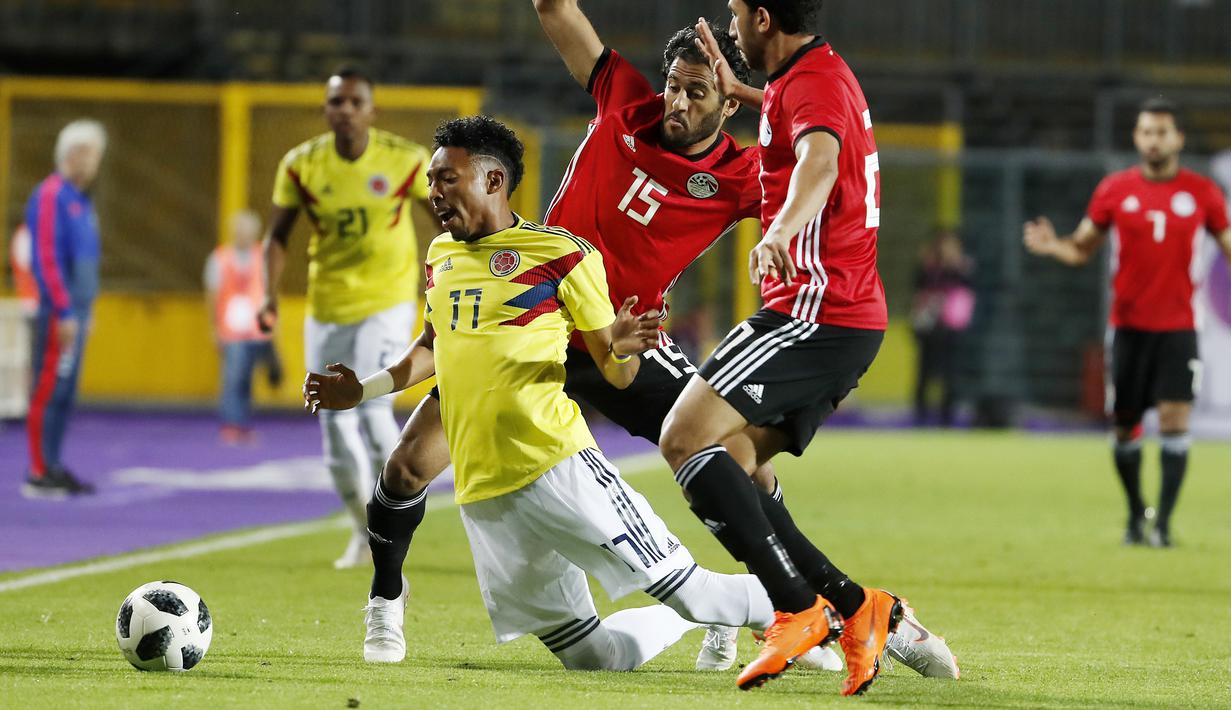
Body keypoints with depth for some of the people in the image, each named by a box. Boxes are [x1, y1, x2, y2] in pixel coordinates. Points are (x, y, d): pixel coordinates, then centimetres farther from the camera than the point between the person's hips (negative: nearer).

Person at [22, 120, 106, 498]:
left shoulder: (80, 198, 16)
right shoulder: (51, 195, -13)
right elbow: (47, 257, -18)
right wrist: (65, 311, -21)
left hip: (76, 310, 9)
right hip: (60, 309, -9)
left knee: (65, 392, 11)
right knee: (49, 389, -8)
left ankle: (52, 467, 15)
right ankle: (40, 474, -8)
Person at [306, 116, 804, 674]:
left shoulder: (559, 253, -4)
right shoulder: (441, 257, 15)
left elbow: (618, 376, -1)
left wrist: (620, 348, -23)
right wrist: (363, 390, 23)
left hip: (558, 468, -5)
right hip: (481, 496, 5)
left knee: (689, 593, -9)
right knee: (592, 658, 4)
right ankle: (697, 620, 32)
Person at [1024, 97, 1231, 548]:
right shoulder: (1115, 190, 2)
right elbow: (1083, 248, 7)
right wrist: (1052, 246, -13)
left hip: (1178, 326, -1)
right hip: (1129, 324, 1)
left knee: (1175, 419, -12)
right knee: (1125, 426, 5)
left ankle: (1163, 523, -8)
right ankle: (1135, 514, 25)